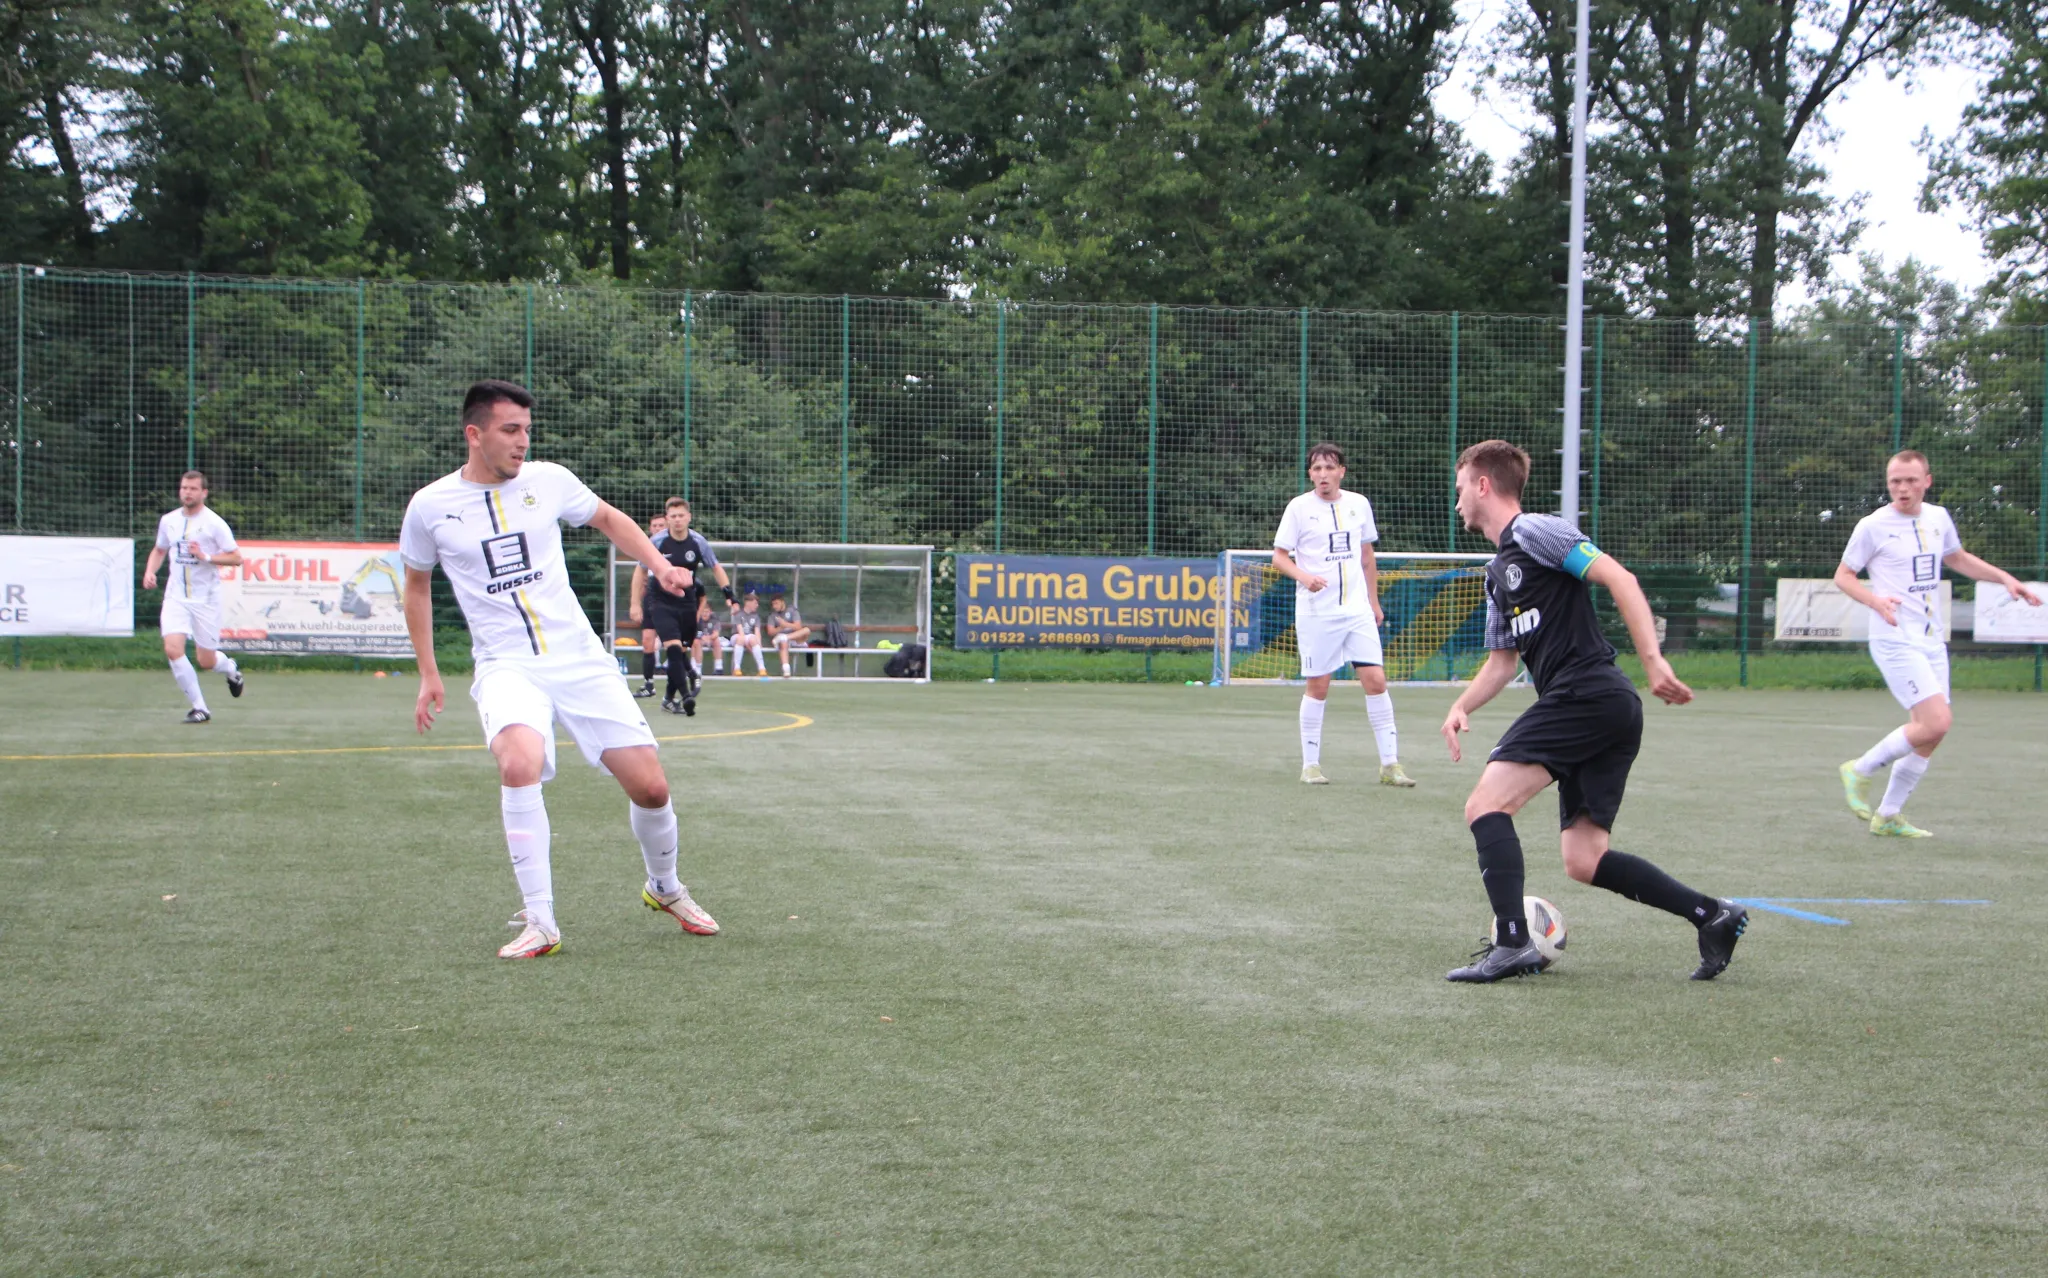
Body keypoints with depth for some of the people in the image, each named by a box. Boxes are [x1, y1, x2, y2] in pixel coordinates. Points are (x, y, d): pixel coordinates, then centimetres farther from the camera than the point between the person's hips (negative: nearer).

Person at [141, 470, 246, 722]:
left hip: (205, 598, -3)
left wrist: (206, 557, -20)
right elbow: (159, 550, 24)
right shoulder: (168, 520, 7)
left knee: (206, 662, 1)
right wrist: (150, 571, 5)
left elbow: (236, 558, -7)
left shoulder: (214, 523, -6)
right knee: (172, 649, -17)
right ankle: (199, 708, -7)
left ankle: (230, 668, 40)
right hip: (176, 596, 3)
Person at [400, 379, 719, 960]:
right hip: (506, 667, -2)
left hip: (580, 658, 2)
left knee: (650, 788, -3)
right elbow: (417, 585, 16)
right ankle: (539, 922, -24)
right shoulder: (430, 507, -1)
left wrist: (660, 565, 5)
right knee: (519, 763, -33)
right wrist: (428, 674, 15)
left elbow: (609, 519, 21)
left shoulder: (549, 480, 2)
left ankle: (665, 888, 29)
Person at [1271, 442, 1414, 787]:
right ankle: (1310, 765, 12)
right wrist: (1304, 576, -21)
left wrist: (1374, 601, 18)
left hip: (1357, 609, 3)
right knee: (1318, 686, 0)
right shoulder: (1299, 508, -3)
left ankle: (1390, 764, 1)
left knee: (1376, 680, -5)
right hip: (1316, 612, -3)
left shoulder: (1359, 504, 8)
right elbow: (1279, 556, -3)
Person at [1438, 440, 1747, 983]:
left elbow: (1619, 579, -12)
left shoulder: (1535, 532, -2)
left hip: (1586, 693, -10)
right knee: (1584, 861, 5)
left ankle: (1512, 944, -20)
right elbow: (1501, 660, 31)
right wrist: (1462, 706, 12)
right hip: (1611, 713, 10)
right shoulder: (1499, 572, 26)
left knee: (1485, 805, -15)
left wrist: (1652, 661, -21)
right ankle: (1712, 915, 5)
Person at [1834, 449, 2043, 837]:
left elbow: (1958, 558, 28)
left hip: (1931, 642, 7)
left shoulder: (1938, 518, 9)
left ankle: (1888, 816, 18)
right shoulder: (1873, 526, -8)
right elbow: (1843, 575, -2)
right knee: (1936, 722, -20)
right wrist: (1875, 601, -20)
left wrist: (2005, 578, 17)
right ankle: (1859, 770, -2)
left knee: (1928, 735, 5)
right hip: (1895, 641, -7)